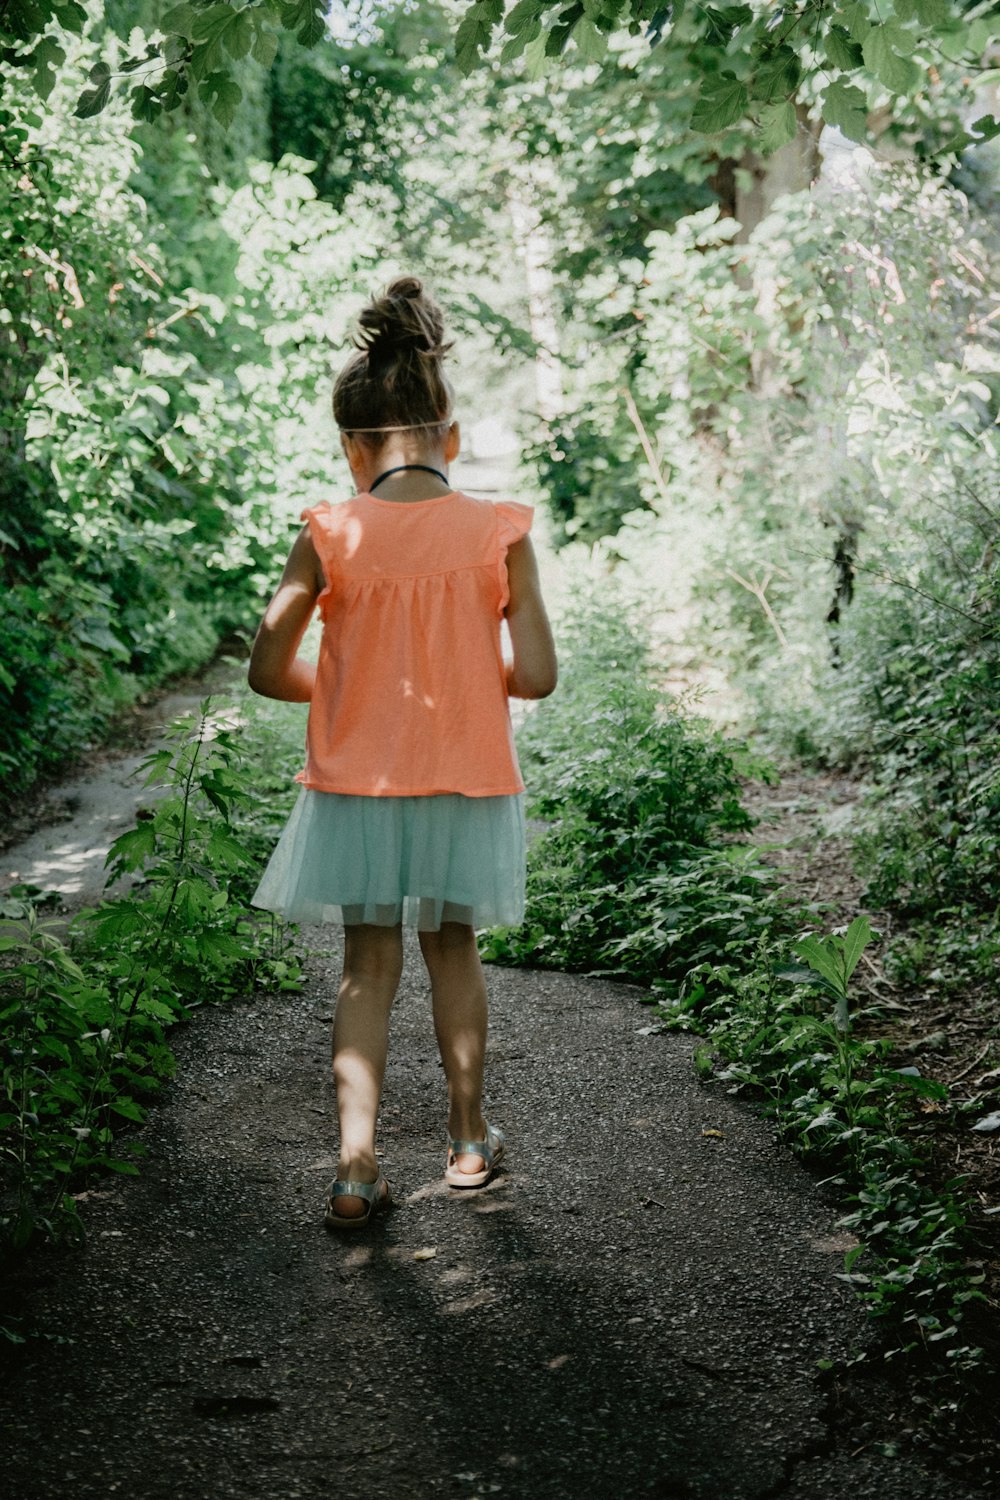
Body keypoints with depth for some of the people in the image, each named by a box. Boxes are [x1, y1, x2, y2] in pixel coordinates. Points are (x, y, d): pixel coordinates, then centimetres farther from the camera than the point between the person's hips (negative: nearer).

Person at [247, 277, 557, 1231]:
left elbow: (268, 670, -8)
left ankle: (356, 1167, 2)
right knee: (451, 949, 19)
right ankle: (468, 1137, 33)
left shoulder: (333, 534, -10)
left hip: (360, 785, -1)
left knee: (368, 963, 11)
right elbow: (536, 676, -11)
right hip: (467, 784, 1)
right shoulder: (498, 533, -9)